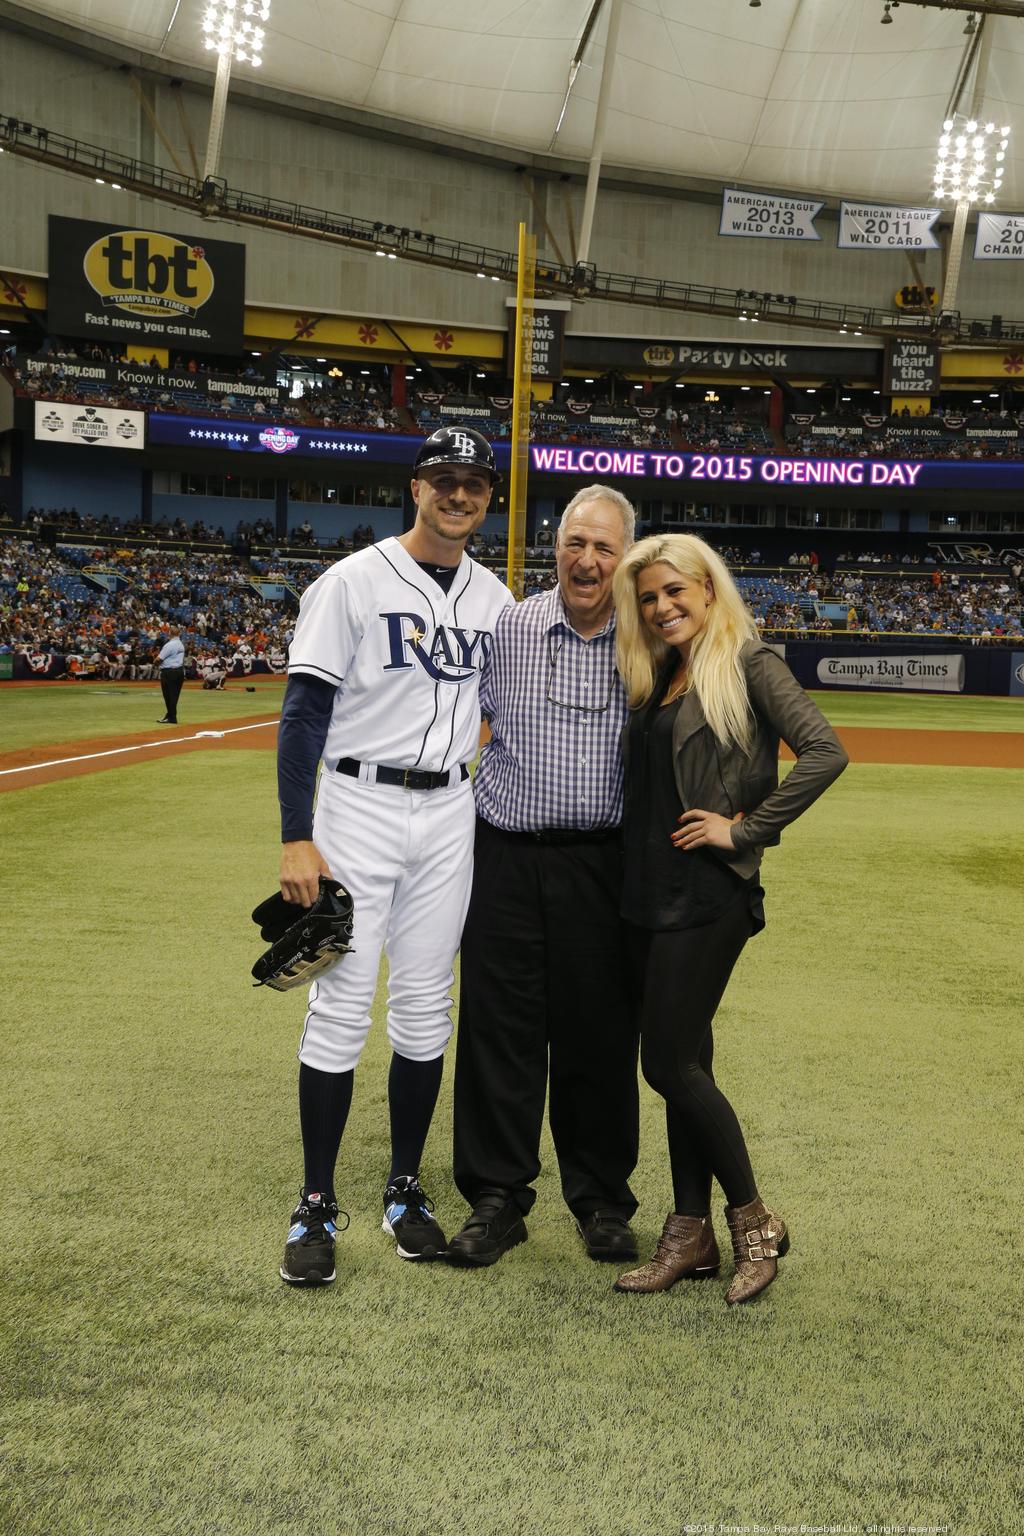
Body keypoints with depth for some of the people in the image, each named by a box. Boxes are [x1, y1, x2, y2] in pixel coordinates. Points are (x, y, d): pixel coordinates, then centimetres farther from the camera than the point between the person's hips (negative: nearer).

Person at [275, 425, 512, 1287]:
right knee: (341, 1008, -2)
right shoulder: (355, 582, -6)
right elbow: (304, 712, -10)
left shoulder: (495, 599, 9)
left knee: (424, 1011, 9)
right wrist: (297, 839, -16)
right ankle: (317, 1206, 10)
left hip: (450, 814, 4)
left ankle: (406, 1190, 22)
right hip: (359, 806, -4)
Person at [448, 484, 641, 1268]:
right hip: (509, 857, 0)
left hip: (603, 865, 0)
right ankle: (498, 1197, 19)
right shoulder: (506, 628, 2)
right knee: (500, 1028, 5)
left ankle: (603, 1199, 24)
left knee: (601, 1033, 7)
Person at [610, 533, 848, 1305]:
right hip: (650, 889, 7)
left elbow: (825, 751, -17)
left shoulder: (747, 662, -7)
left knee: (669, 1062, -5)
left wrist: (746, 829, -14)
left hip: (708, 893, -7)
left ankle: (754, 1221, 13)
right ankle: (691, 1234, 22)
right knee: (684, 1063, 11)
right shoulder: (655, 675, 14)